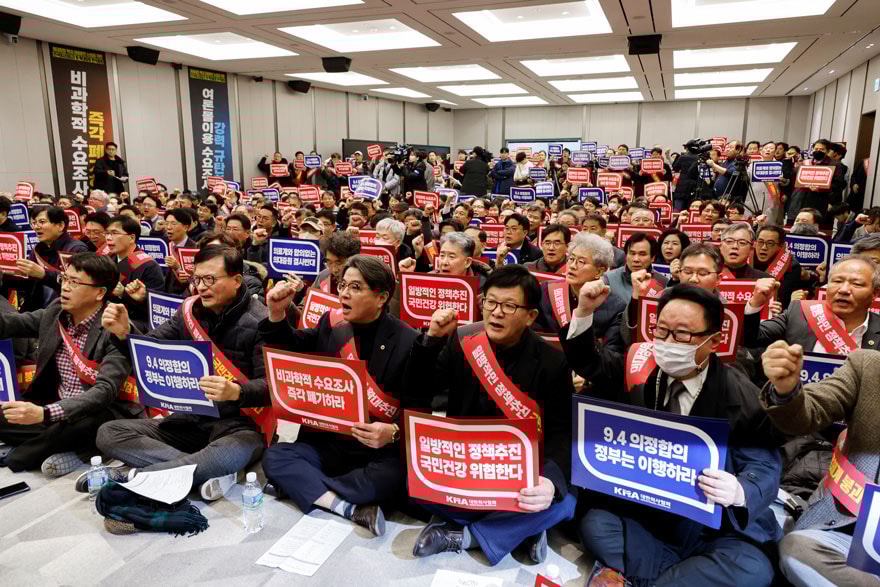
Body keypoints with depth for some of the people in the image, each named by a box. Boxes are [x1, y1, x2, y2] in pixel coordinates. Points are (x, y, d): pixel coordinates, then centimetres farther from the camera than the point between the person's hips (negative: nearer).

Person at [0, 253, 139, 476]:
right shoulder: (55, 311, 1)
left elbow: (106, 391, -29)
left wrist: (45, 413, -41)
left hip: (100, 413, -6)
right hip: (58, 407, 6)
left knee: (83, 423, -38)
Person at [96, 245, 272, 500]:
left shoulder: (260, 322, -13)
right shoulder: (190, 311, 5)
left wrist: (236, 392, -38)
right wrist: (123, 333, -13)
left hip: (240, 424, -7)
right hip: (189, 420, 7)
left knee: (235, 452, -40)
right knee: (108, 433, -7)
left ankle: (134, 475, -21)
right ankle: (205, 470, -21)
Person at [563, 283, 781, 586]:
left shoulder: (742, 397, -10)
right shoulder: (637, 370, -3)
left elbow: (765, 468, -9)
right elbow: (588, 363, 9)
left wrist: (739, 491, -34)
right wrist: (584, 312, -10)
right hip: (641, 512, 2)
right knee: (595, 523, -23)